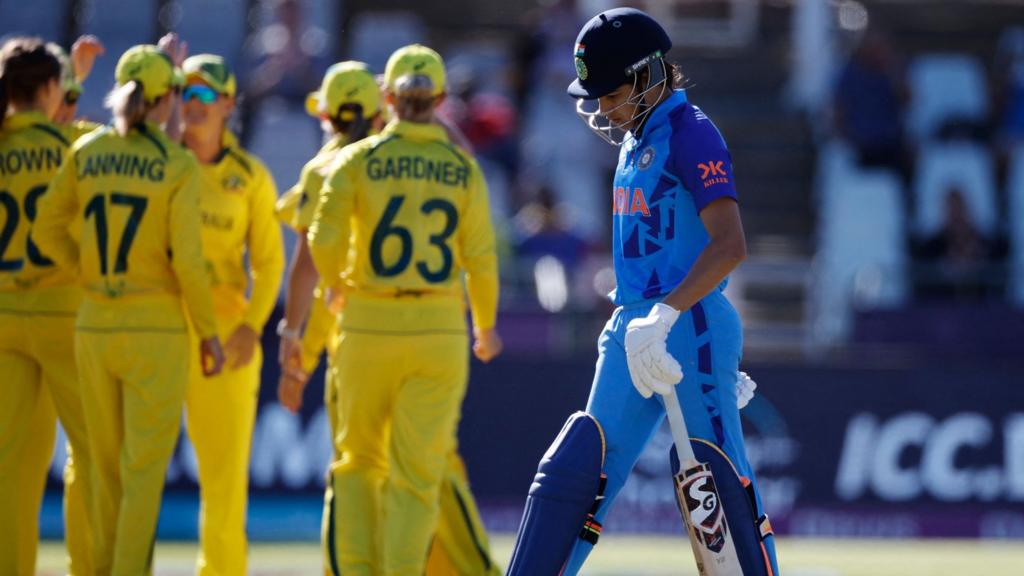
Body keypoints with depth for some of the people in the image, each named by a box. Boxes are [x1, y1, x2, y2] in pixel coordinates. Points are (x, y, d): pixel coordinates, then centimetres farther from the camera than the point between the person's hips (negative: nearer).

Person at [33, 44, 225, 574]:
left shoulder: (87, 151, 2)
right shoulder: (179, 165, -11)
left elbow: (47, 230, 3)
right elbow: (186, 257, -15)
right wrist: (208, 331, -3)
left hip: (96, 326, 5)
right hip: (156, 330, -5)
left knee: (108, 466, 15)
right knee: (146, 470, -2)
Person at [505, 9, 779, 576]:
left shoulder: (691, 135, -11)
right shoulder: (636, 140, 17)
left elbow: (730, 245, -21)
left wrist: (665, 316, -29)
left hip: (689, 330, -9)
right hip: (631, 332, 9)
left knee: (717, 477, -9)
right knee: (578, 468, 5)